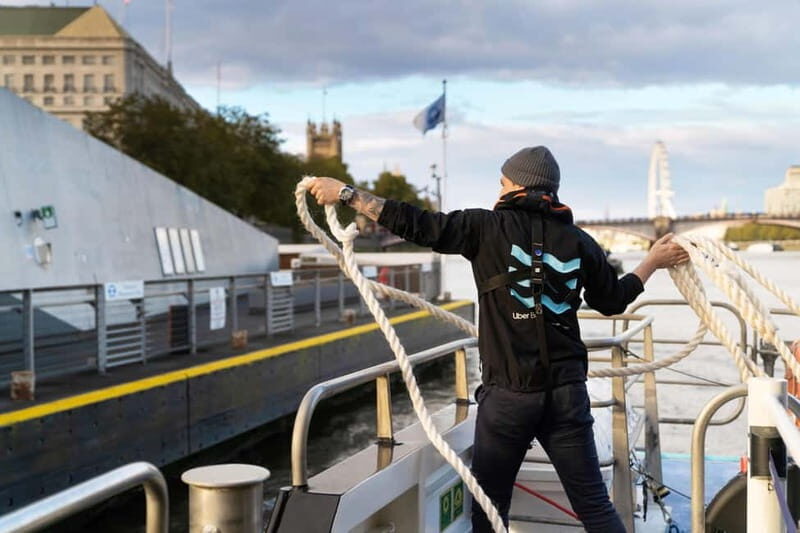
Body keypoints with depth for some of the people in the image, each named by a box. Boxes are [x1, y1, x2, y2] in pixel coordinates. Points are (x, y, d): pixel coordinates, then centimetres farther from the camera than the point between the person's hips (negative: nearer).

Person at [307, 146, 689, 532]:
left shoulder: (489, 227, -4)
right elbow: (613, 300, 18)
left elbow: (415, 225, -8)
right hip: (566, 390, 3)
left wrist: (346, 194, 0)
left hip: (508, 392, -3)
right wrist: (654, 261, 35)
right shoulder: (578, 241, 6)